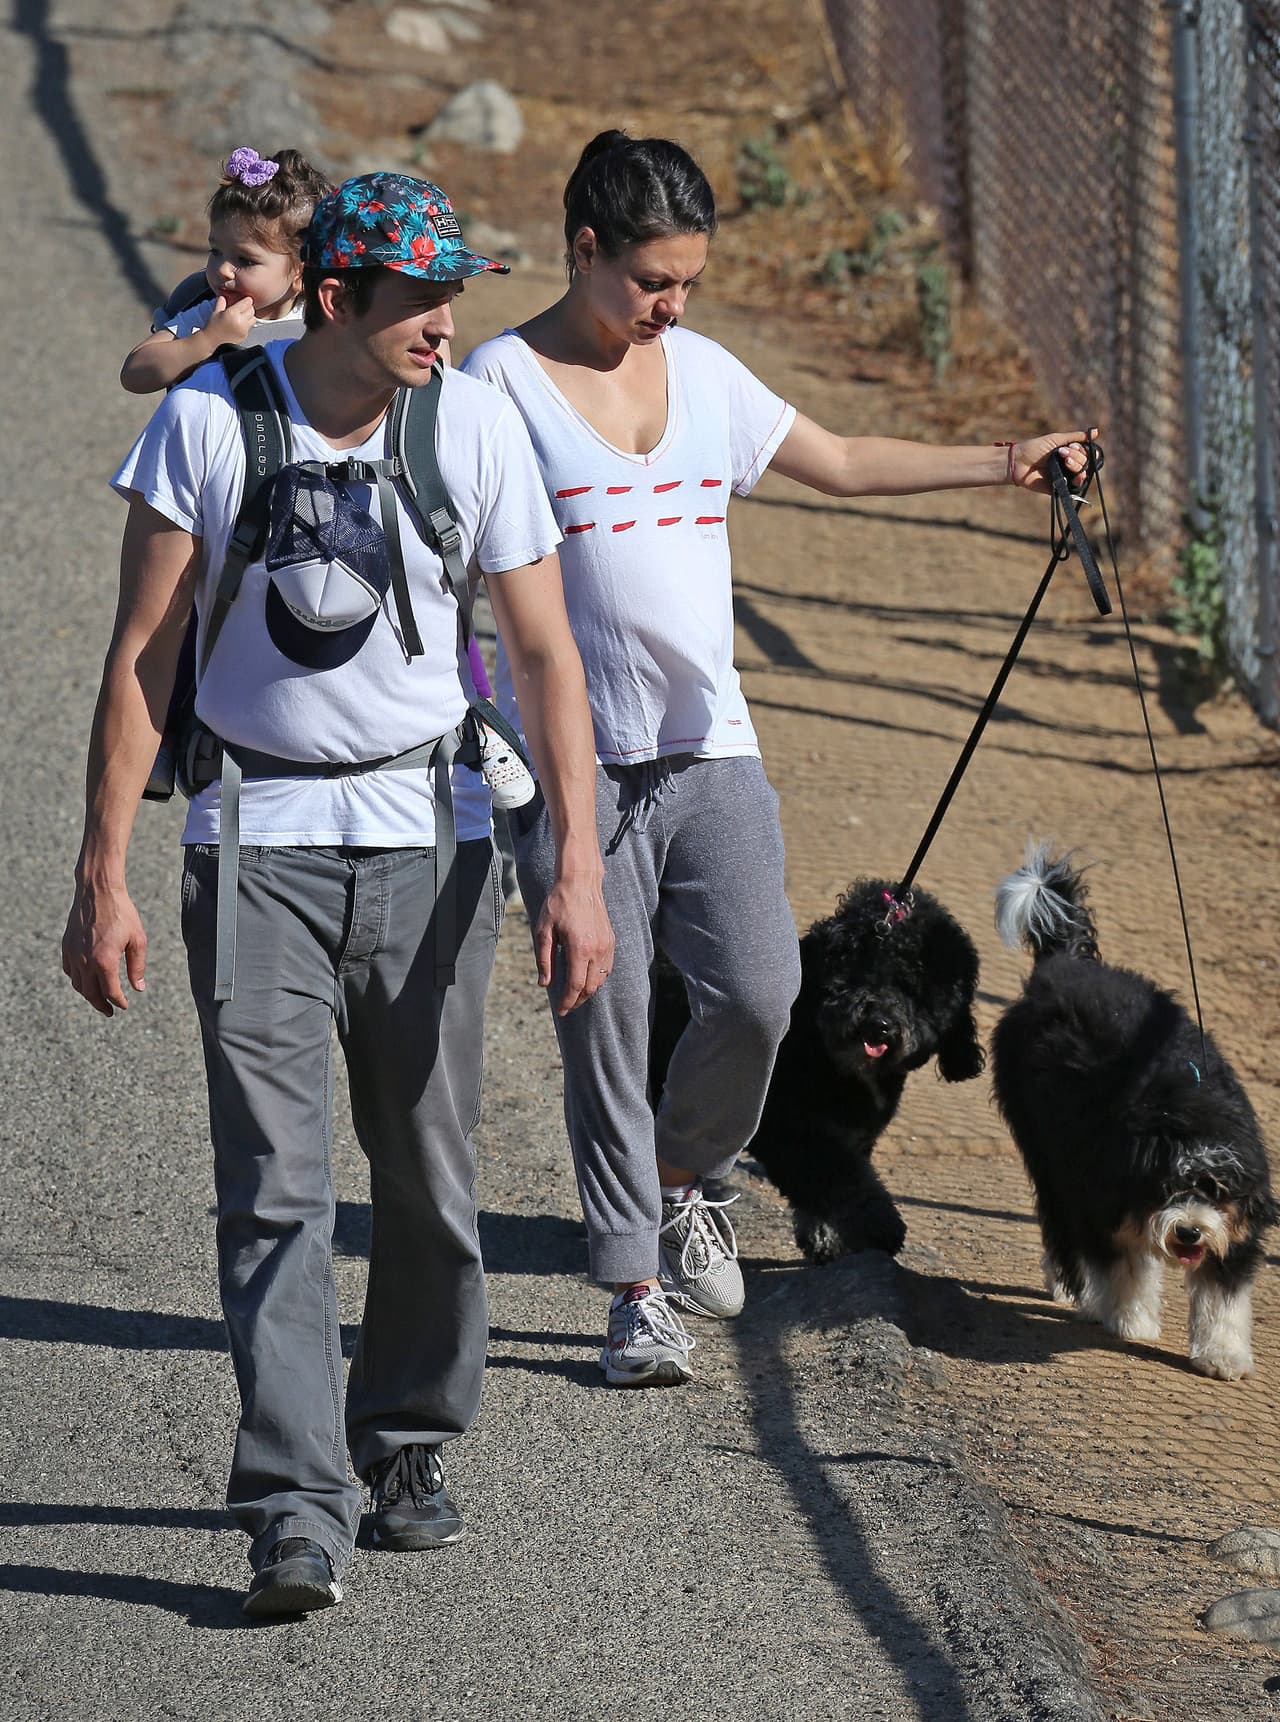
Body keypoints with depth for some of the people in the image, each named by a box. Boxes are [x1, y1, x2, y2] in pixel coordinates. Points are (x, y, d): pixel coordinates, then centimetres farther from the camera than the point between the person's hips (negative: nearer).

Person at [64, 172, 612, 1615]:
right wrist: (102, 875, -7)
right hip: (255, 842, -2)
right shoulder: (207, 420, -7)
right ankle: (295, 1509, -12)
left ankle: (406, 1444, 27)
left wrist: (576, 868, -11)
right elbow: (141, 656, -3)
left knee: (428, 1180, 7)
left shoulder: (477, 427, -3)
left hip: (428, 839, 2)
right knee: (275, 1186, -9)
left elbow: (545, 658, -2)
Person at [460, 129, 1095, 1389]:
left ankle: (687, 1177, 19)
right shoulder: (503, 383, -4)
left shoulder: (704, 373, 12)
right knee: (605, 1034, -2)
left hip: (710, 756, 4)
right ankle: (639, 1293, 8)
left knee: (756, 993, -10)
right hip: (574, 765, -4)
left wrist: (1004, 466, 22)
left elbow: (842, 464, 25)